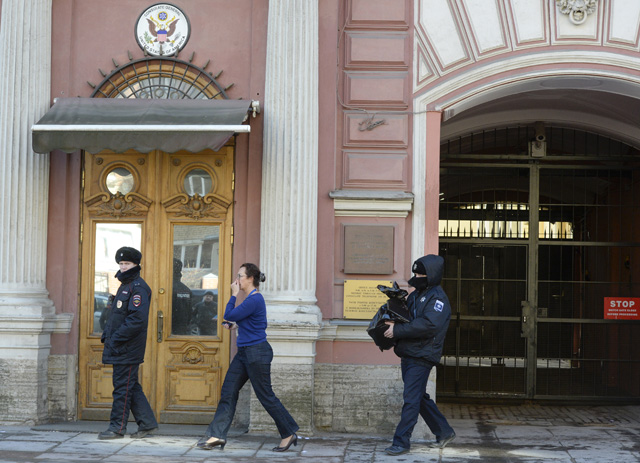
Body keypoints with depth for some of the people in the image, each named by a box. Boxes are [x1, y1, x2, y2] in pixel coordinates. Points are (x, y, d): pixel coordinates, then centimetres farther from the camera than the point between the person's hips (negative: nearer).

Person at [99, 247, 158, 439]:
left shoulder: (138, 288, -12)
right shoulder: (124, 286, 19)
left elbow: (138, 319, -21)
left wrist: (117, 338, -20)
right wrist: (107, 335, 12)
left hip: (129, 348, -10)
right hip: (119, 348, 10)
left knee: (123, 386, -5)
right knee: (130, 386, 12)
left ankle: (117, 427, 0)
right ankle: (147, 422, 19)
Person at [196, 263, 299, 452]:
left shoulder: (254, 300, -19)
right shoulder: (251, 298, 13)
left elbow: (229, 315, -17)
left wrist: (233, 295, -6)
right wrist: (234, 322, 11)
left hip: (257, 353, -10)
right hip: (244, 353, 10)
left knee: (266, 396, -1)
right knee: (228, 392, 5)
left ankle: (289, 434, 11)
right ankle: (217, 435, 5)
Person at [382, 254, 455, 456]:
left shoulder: (438, 298, -11)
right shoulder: (415, 295, 16)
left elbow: (429, 324, -25)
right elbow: (404, 317, 22)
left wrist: (398, 330, -24)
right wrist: (391, 323, -3)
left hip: (422, 357, -9)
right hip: (408, 354, 9)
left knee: (411, 398, -9)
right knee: (419, 398, 15)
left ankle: (401, 441, -5)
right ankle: (444, 432, 27)